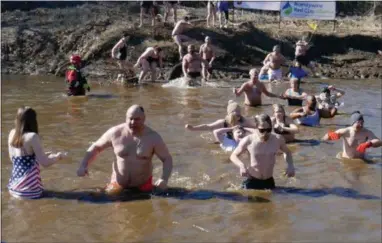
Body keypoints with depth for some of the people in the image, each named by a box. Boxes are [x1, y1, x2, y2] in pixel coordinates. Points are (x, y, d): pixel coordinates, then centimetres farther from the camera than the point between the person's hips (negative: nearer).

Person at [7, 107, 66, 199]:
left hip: (14, 185, 7)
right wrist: (58, 156, 7)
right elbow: (45, 163, -14)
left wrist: (44, 156, 21)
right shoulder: (32, 137, -15)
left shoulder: (12, 133, 5)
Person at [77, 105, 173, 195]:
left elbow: (167, 159, -8)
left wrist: (164, 179, -26)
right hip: (118, 184, 1)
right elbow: (96, 147, 5)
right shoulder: (115, 133, -10)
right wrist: (83, 165, -8)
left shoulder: (153, 138, -13)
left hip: (142, 186, -1)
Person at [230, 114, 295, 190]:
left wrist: (290, 165, -4)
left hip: (269, 181, 3)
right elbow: (233, 156, -3)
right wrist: (241, 165, -22)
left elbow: (287, 152, 14)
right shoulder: (248, 141, -16)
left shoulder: (278, 139, -9)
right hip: (251, 181, -3)